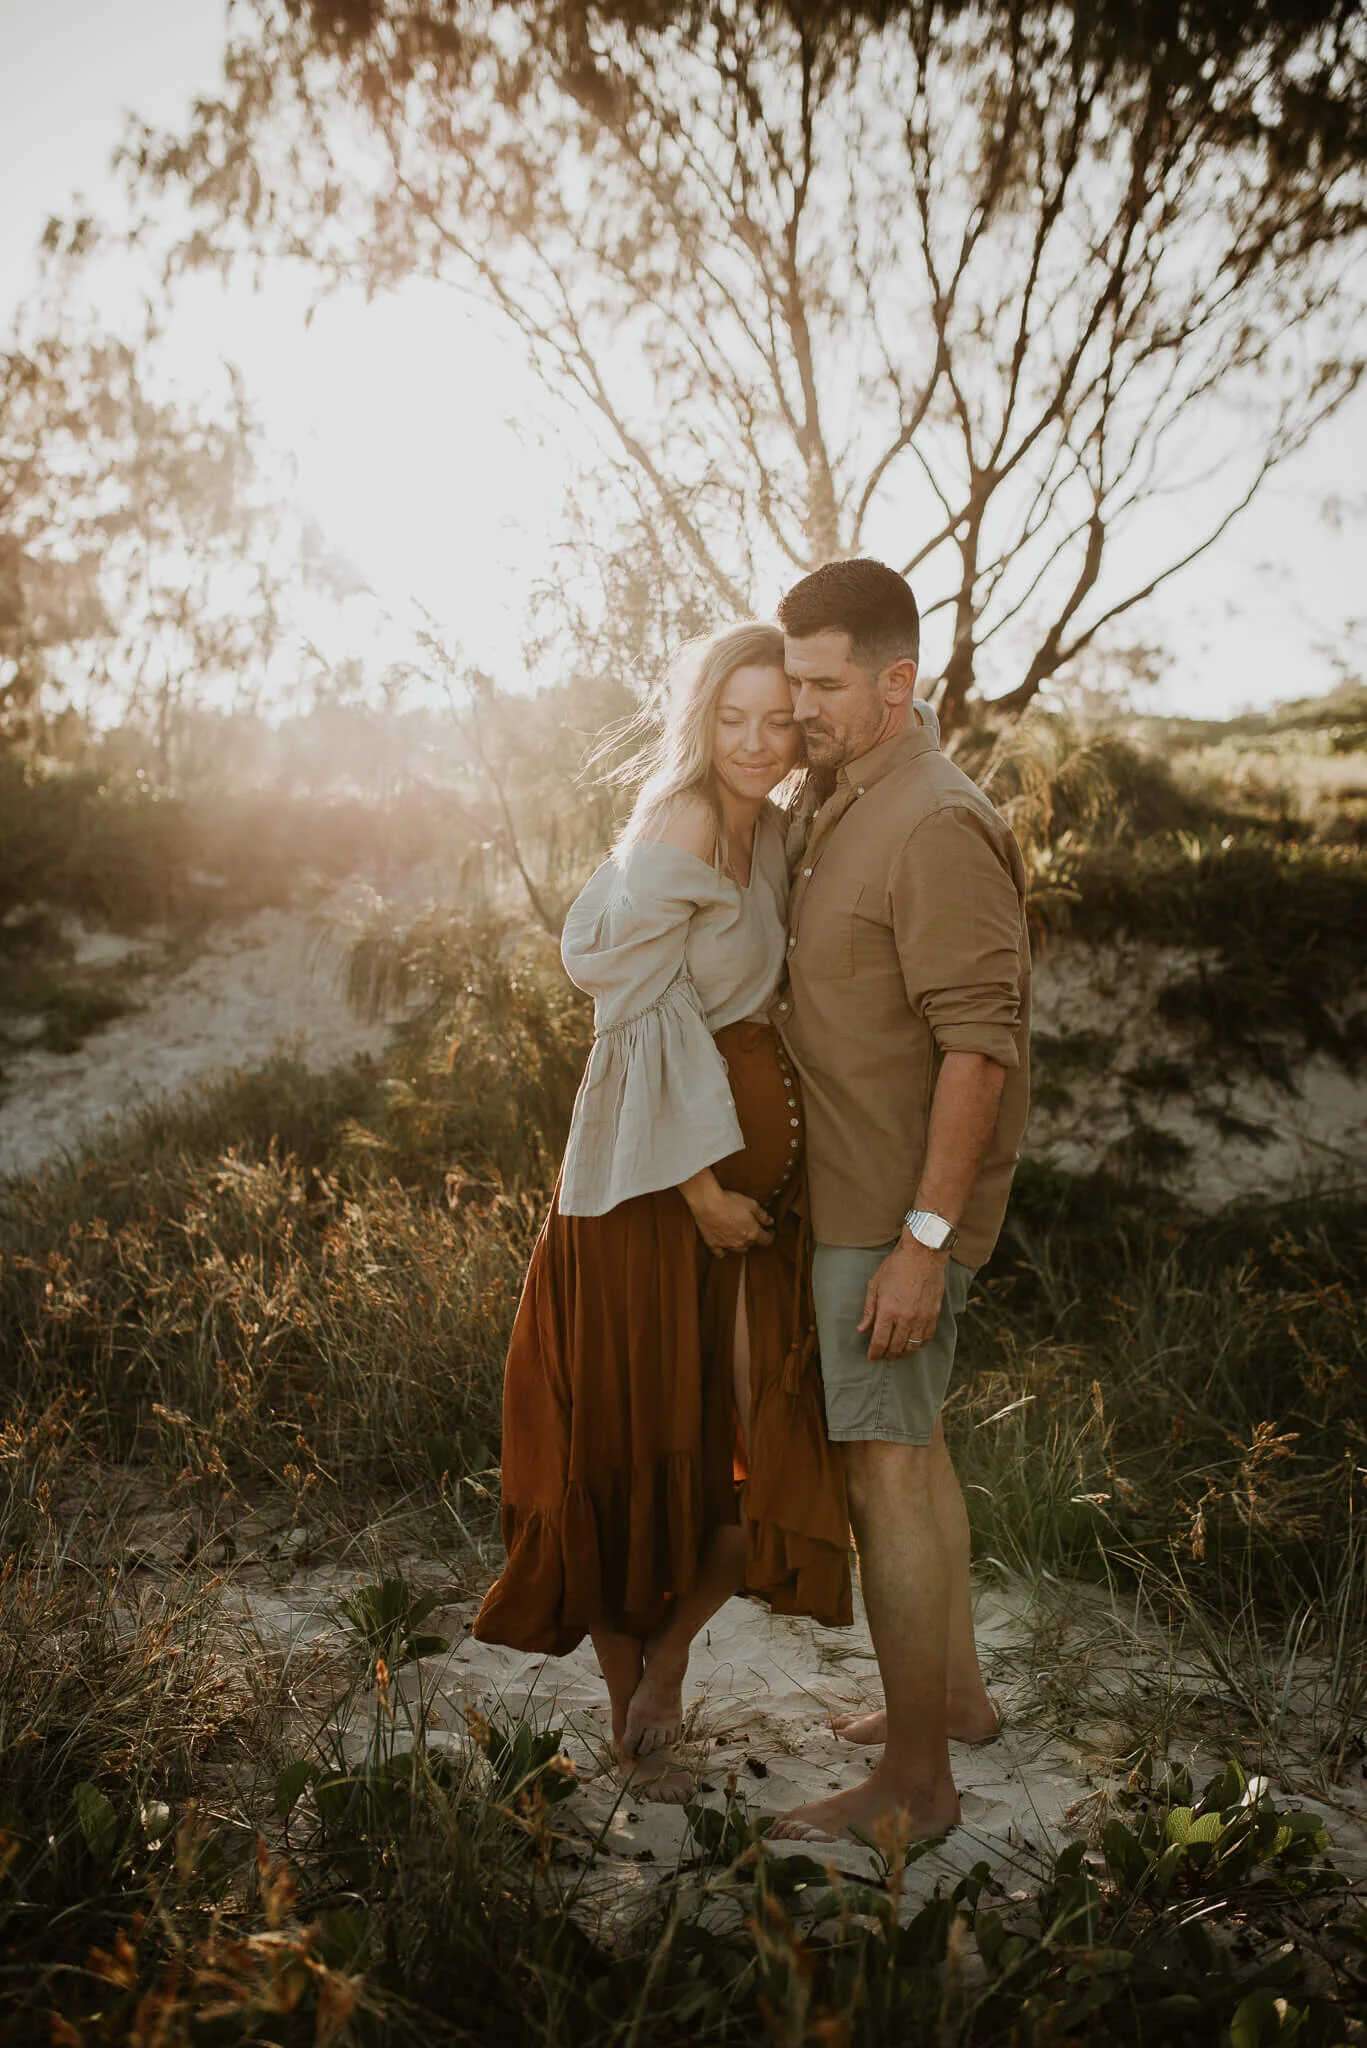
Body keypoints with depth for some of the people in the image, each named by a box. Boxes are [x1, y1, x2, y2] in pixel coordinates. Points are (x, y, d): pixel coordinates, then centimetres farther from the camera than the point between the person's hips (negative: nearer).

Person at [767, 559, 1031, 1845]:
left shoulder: (937, 827, -20)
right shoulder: (824, 806, 10)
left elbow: (979, 1042, -24)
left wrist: (926, 1234, -25)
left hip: (895, 1209, -10)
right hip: (845, 1193, 10)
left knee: (883, 1467, -3)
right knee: (908, 1444, 20)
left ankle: (915, 1782, 12)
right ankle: (954, 1690, 38)